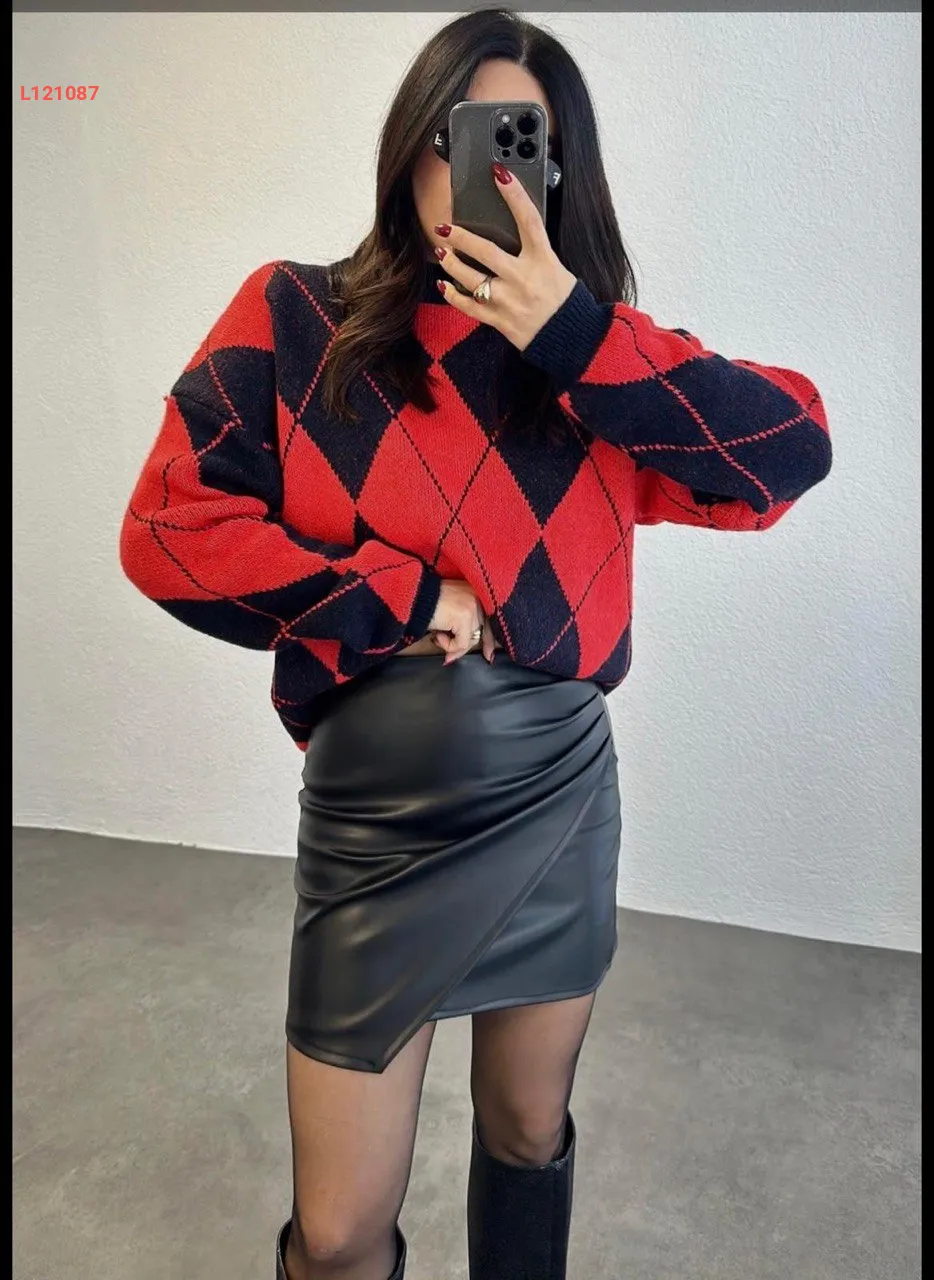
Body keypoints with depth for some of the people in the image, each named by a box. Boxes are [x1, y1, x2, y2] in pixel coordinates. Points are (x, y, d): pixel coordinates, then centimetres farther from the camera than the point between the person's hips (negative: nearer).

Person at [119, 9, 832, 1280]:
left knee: (529, 1135, 24)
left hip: (564, 800, 3)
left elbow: (794, 448, -9)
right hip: (377, 820, -2)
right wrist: (398, 603, -14)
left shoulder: (597, 351, 2)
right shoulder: (297, 320, -5)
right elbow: (171, 531, -10)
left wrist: (577, 335, -17)